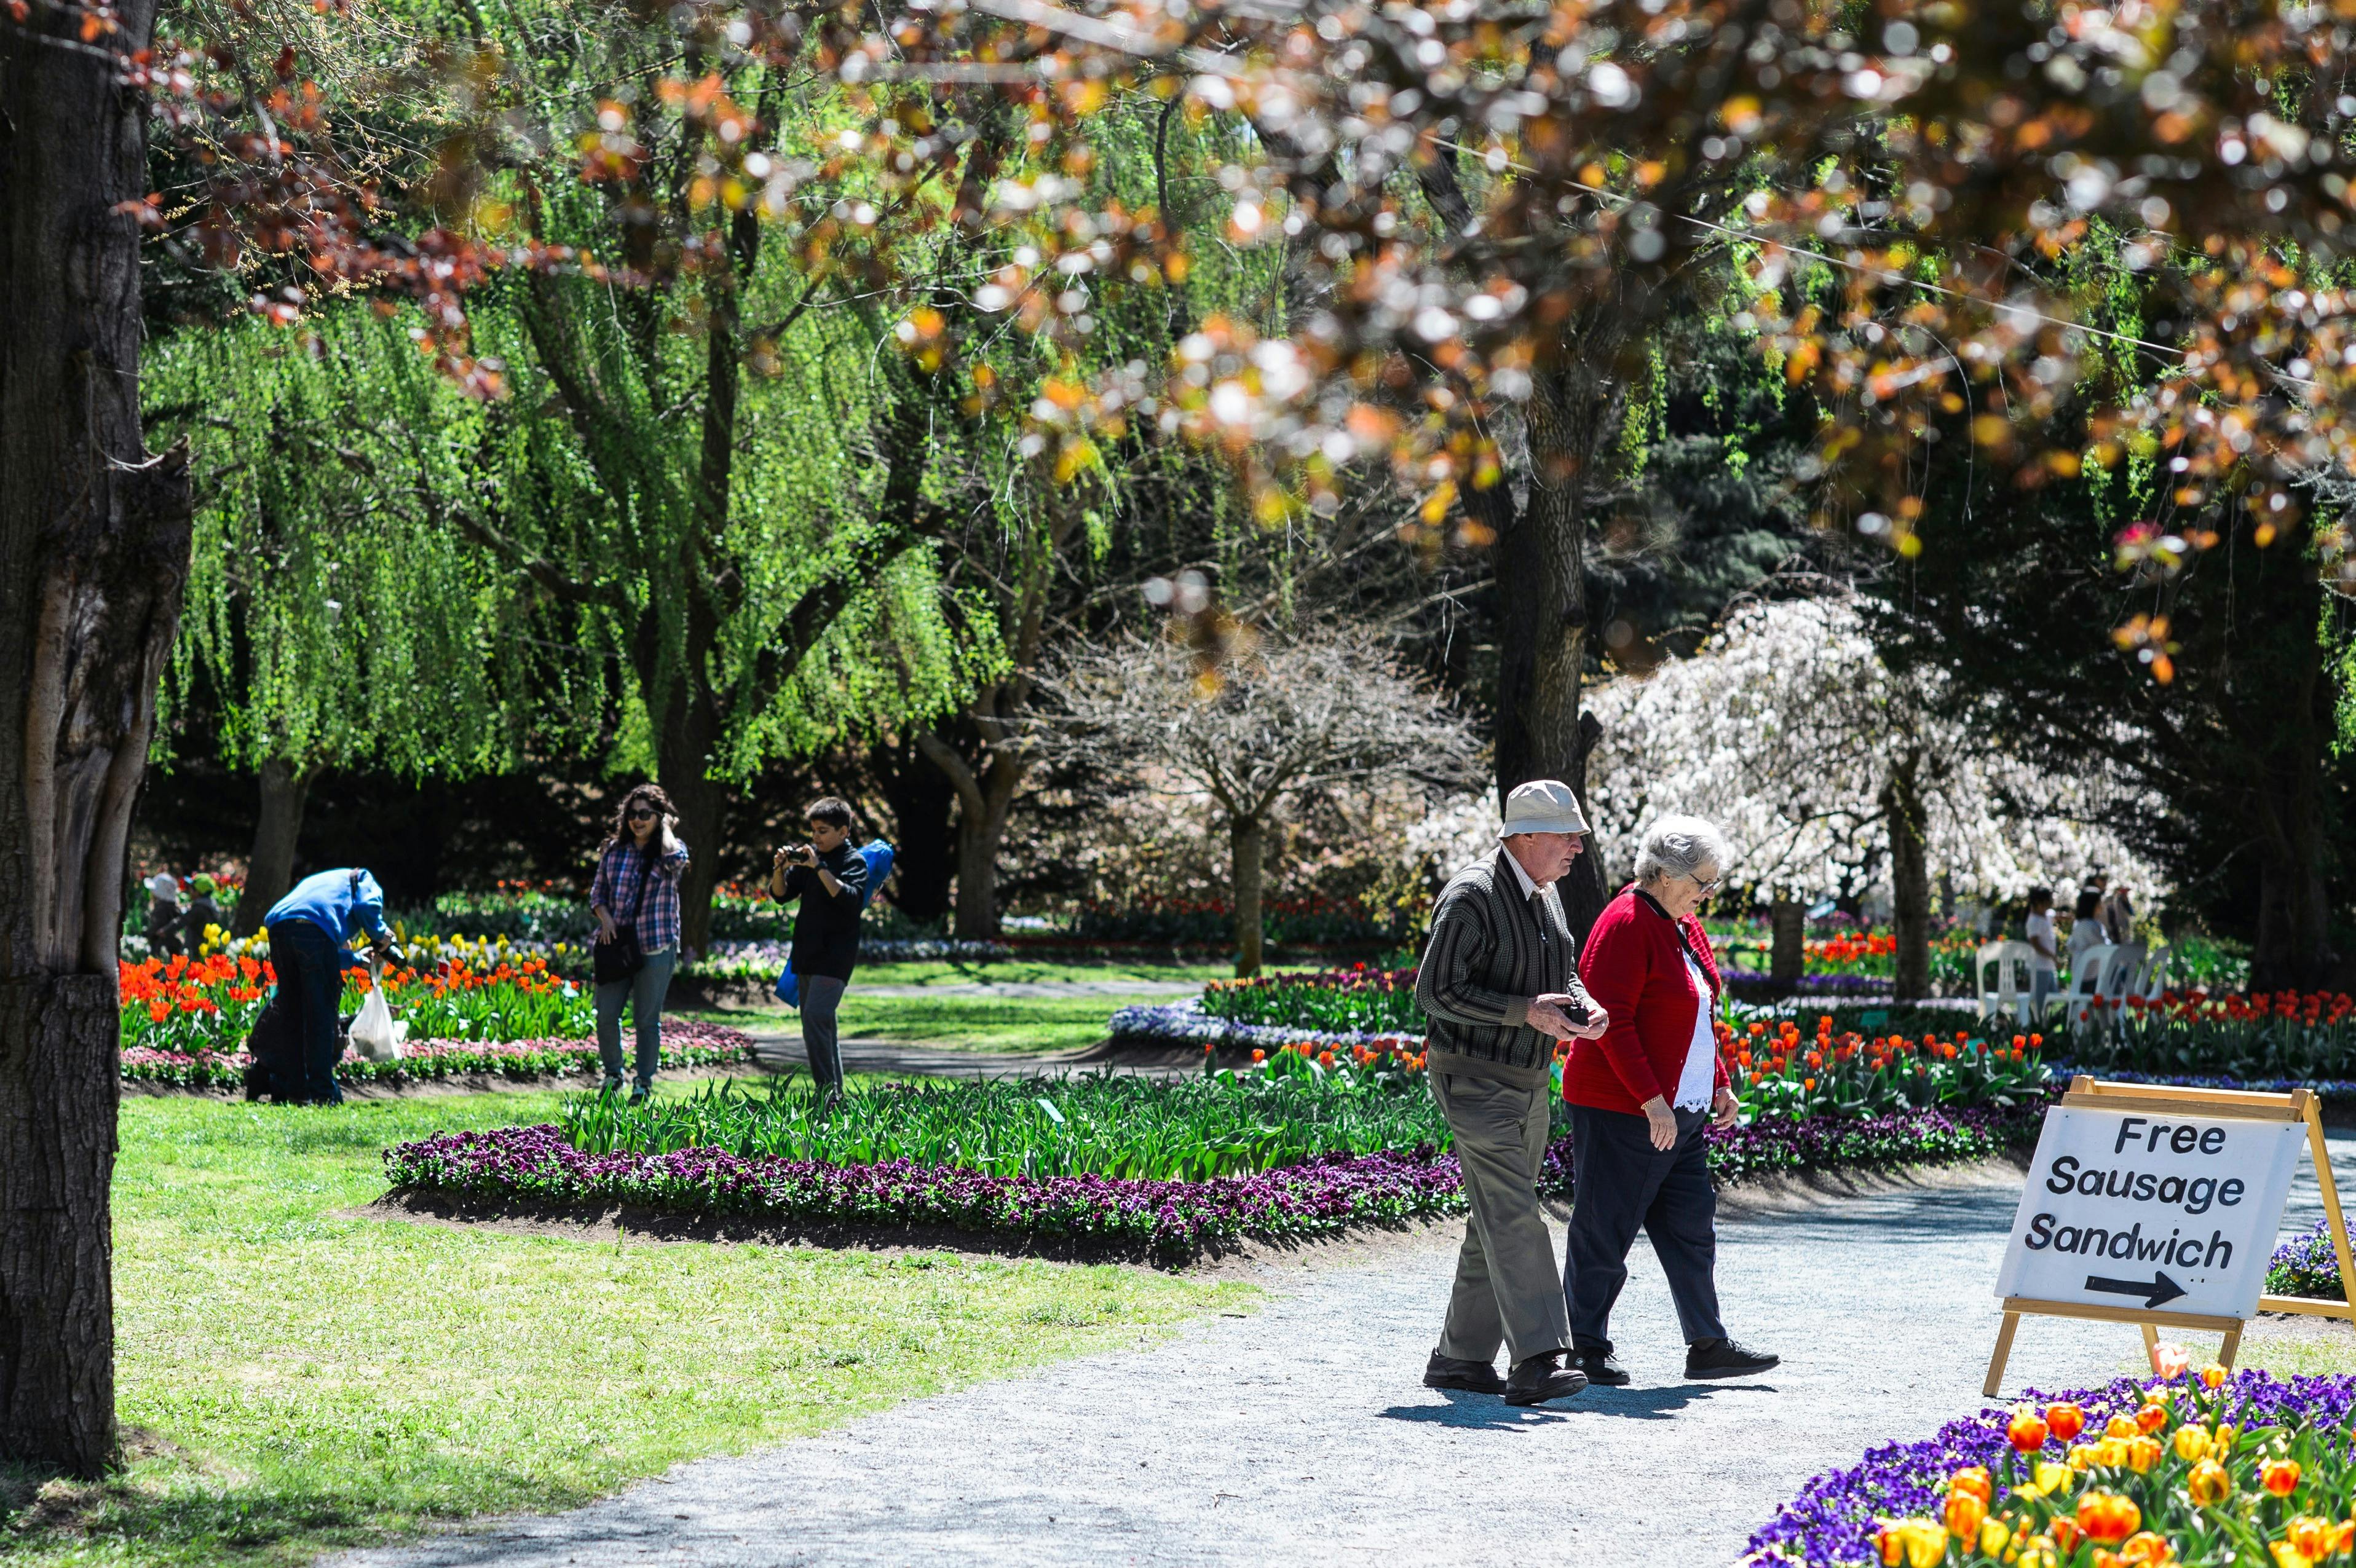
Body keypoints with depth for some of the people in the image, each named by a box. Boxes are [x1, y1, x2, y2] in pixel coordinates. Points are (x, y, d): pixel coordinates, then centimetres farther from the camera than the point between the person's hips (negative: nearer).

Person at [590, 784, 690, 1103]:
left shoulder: (670, 851, -1)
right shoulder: (614, 850, 9)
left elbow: (675, 858, -26)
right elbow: (597, 892, 14)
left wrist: (666, 826, -10)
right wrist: (604, 916, -6)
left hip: (656, 948, -3)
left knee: (647, 1019, 3)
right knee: (606, 1015, 0)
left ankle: (644, 1082, 14)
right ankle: (613, 1074, 19)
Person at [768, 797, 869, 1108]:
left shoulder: (853, 861, -6)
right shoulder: (808, 855, 12)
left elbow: (851, 899, -23)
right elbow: (781, 895, 12)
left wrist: (819, 868, -26)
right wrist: (780, 869, -7)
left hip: (835, 953, -8)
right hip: (807, 953, 8)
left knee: (815, 1016, -20)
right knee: (821, 1023, 11)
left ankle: (829, 1092, -20)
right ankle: (834, 1092, 18)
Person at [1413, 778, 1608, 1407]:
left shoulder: (1545, 894, 10)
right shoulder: (1472, 896, -17)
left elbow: (1565, 972, 23)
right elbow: (1436, 992, -19)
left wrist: (1582, 1007, -1)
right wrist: (1527, 1011, -25)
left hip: (1529, 1083, 9)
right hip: (1474, 1078, -9)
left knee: (1496, 1220, 12)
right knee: (1513, 1216, -16)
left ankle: (1461, 1356, 20)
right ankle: (1536, 1362, -21)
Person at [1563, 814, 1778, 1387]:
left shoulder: (1684, 927, 15)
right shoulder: (1626, 924, -15)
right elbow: (1613, 1021, -21)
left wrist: (1720, 1083, 18)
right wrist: (1651, 1099, -24)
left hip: (1680, 1112, 10)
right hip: (1619, 1109, -10)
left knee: (1691, 1227, 9)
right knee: (1605, 1231, -1)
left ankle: (1707, 1345, 13)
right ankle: (1586, 1349, 8)